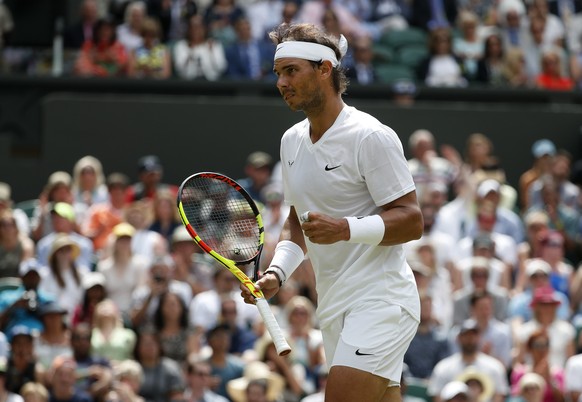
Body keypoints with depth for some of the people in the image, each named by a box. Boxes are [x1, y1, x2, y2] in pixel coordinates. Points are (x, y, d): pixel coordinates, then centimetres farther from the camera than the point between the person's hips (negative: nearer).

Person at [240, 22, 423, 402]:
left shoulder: (370, 137, -12)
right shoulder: (292, 140, 13)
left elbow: (411, 220, -14)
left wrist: (345, 228, -28)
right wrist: (276, 274, 6)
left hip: (380, 298, -8)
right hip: (334, 306, 8)